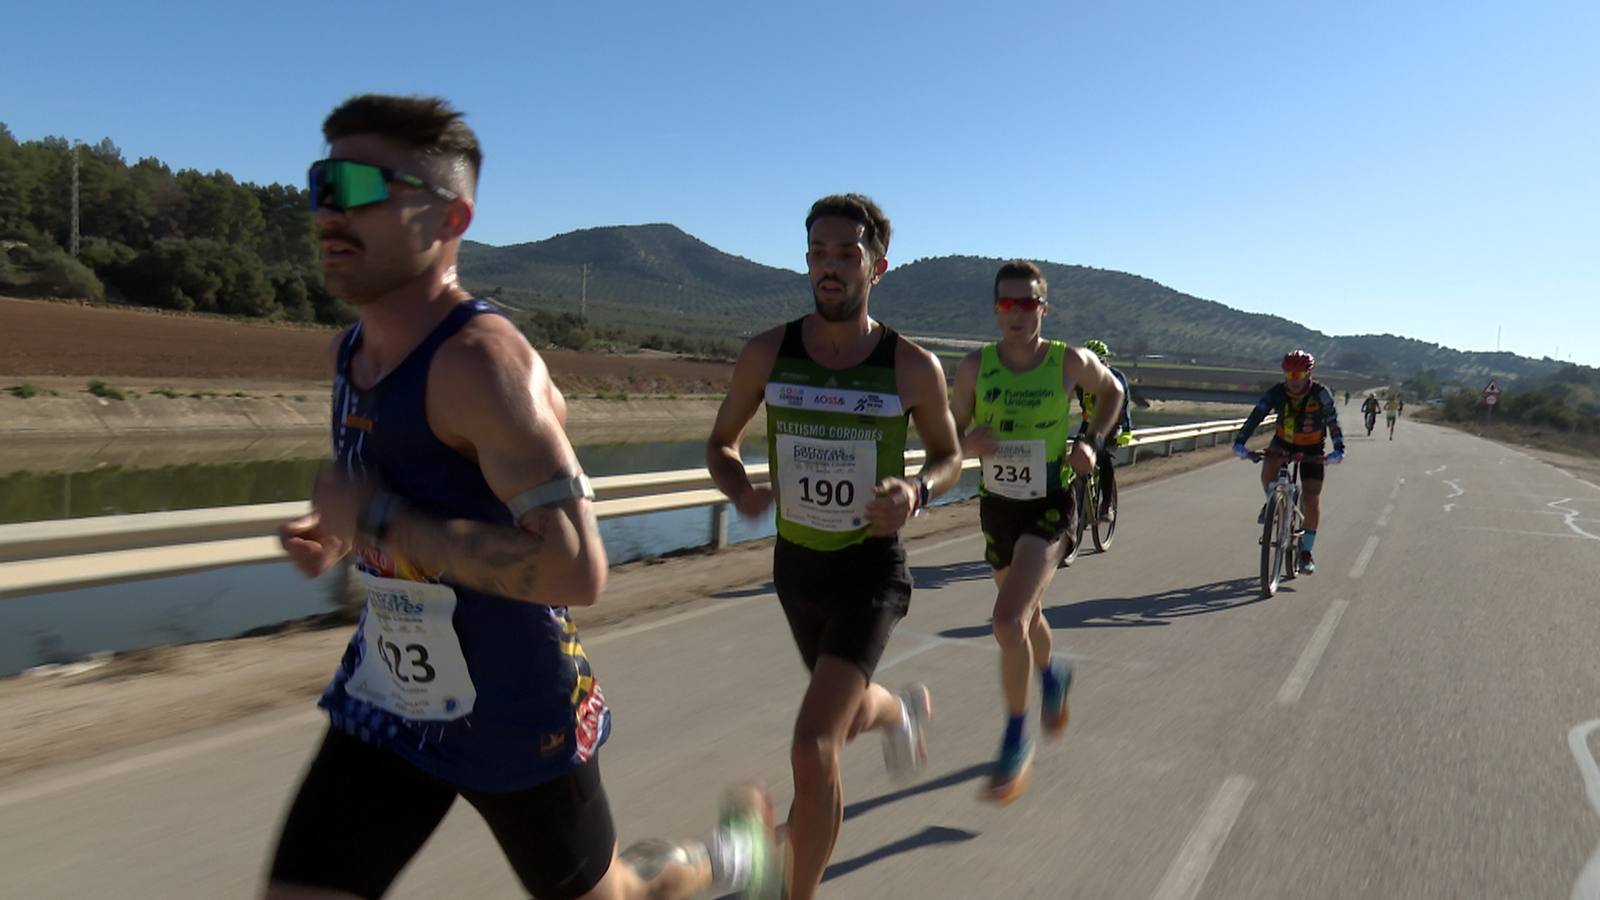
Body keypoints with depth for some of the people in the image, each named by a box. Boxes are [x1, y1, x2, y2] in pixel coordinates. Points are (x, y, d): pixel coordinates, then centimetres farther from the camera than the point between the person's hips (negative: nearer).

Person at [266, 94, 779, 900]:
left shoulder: (481, 360, -27)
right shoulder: (351, 351, 0)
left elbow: (577, 569, -35)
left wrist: (380, 522, -29)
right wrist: (338, 531, 3)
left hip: (517, 719, -7)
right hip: (385, 707, 7)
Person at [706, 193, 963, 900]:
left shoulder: (913, 368, -13)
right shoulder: (766, 354, -8)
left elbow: (950, 456, 3)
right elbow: (720, 444, 4)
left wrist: (916, 491, -20)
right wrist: (741, 493, -19)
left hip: (870, 568, -4)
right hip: (795, 563, 4)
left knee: (813, 749, -19)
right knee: (851, 714, 27)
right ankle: (903, 711, 66)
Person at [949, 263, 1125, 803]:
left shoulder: (1071, 362, -11)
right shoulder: (975, 367, -8)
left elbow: (1113, 392, 10)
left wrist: (1092, 443, -6)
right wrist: (970, 442, -22)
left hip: (1051, 508, -3)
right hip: (996, 507, 3)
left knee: (1008, 622, -20)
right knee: (1028, 616, 22)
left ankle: (1017, 738, 2)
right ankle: (1053, 675, 57)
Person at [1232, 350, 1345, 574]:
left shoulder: (1320, 394, -21)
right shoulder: (1276, 392, -18)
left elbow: (1333, 422, -26)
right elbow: (1255, 416, -26)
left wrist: (1338, 450, -42)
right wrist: (1239, 441, -41)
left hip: (1311, 449, -1)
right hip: (1283, 442, 1)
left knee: (1312, 498, -6)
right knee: (1268, 467, -33)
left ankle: (1306, 552, 7)